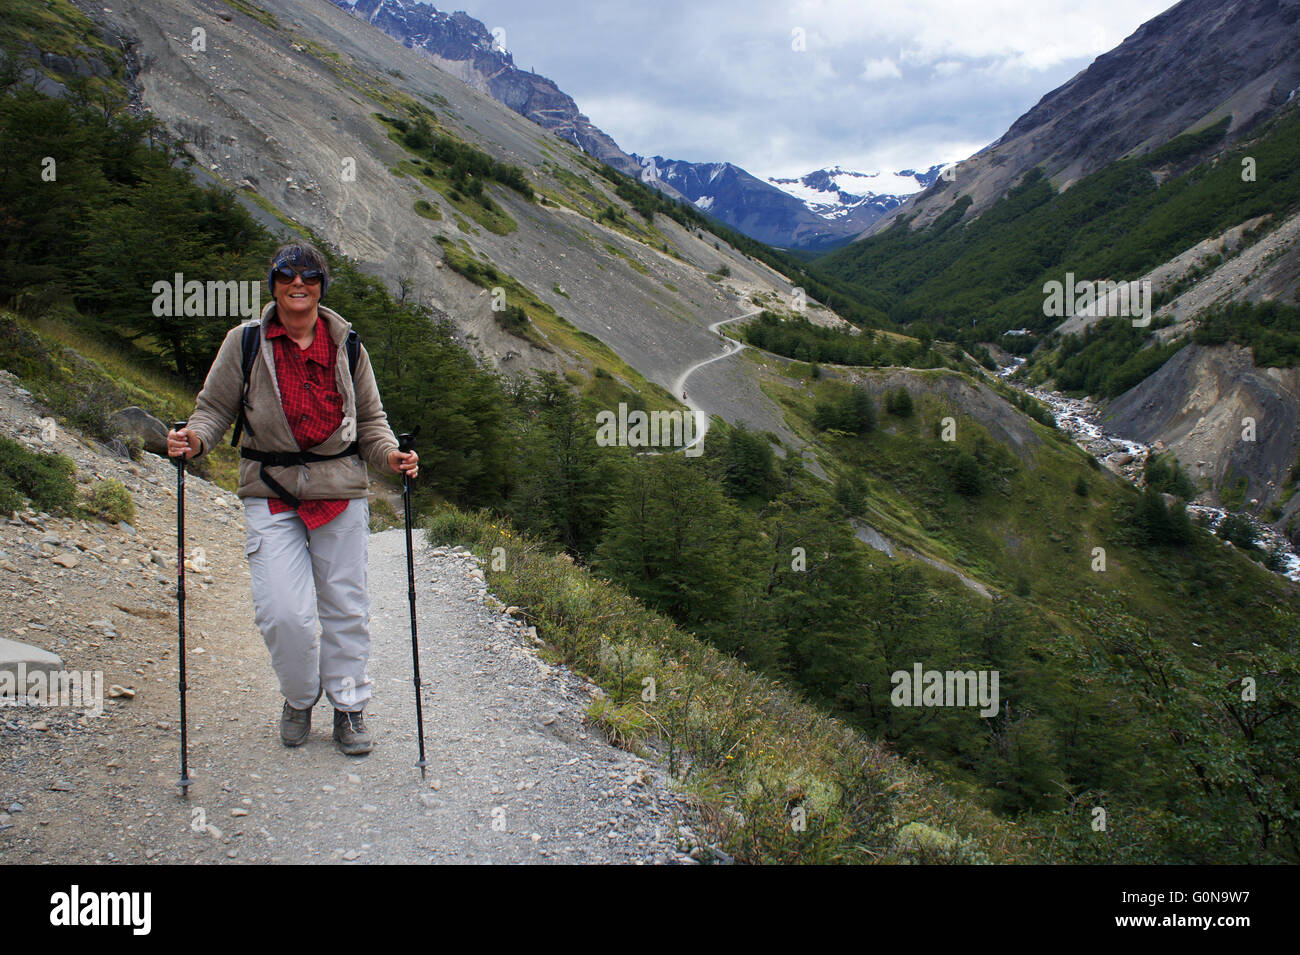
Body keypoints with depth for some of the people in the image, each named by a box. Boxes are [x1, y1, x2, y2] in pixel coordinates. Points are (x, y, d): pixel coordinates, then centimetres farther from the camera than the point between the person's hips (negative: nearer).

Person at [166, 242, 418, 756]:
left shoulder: (345, 344, 5)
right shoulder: (245, 342, 1)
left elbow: (370, 419, 12)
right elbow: (215, 407, 6)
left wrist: (389, 453, -7)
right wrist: (195, 438, -15)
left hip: (341, 491, 1)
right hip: (271, 494, -1)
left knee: (345, 607, 7)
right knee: (284, 612, -9)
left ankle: (349, 708, 26)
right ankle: (299, 698, 21)